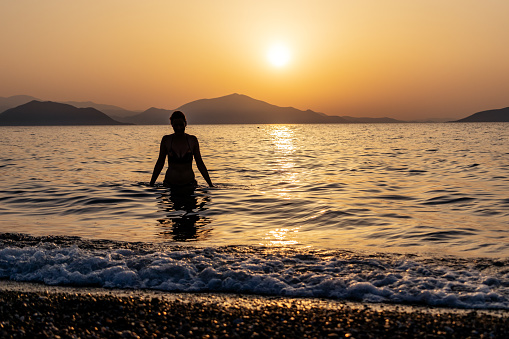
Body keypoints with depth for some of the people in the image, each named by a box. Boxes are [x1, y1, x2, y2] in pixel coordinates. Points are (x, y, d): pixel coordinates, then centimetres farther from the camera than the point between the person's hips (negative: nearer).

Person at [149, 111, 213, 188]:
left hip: (189, 184, 0)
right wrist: (151, 184, 12)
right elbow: (160, 163, 9)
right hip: (170, 184, 0)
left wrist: (210, 184, 6)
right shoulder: (166, 140, 0)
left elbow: (200, 163, 7)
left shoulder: (193, 140, 1)